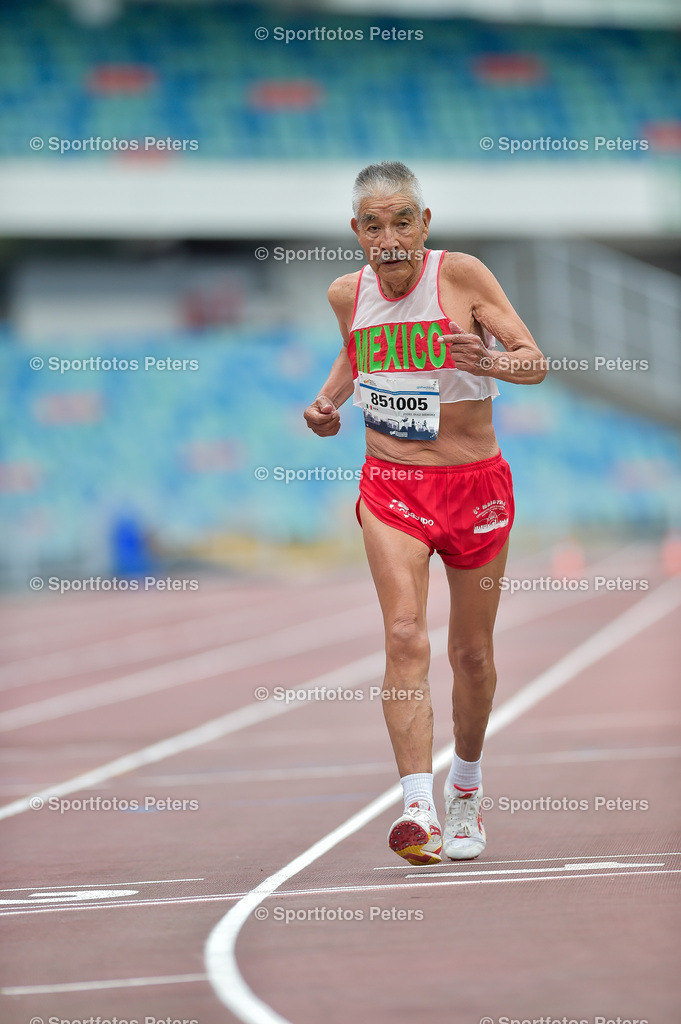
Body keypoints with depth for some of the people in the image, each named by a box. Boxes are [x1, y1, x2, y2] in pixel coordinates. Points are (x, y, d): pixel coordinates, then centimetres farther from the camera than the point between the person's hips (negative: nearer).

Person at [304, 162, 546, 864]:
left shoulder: (461, 275, -11)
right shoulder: (348, 294, 1)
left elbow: (536, 362, -13)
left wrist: (488, 362, -34)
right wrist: (328, 400, 6)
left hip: (474, 485, -1)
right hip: (391, 488, 1)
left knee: (471, 652, 11)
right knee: (405, 636, -18)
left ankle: (465, 791, 35)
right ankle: (420, 811, -28)